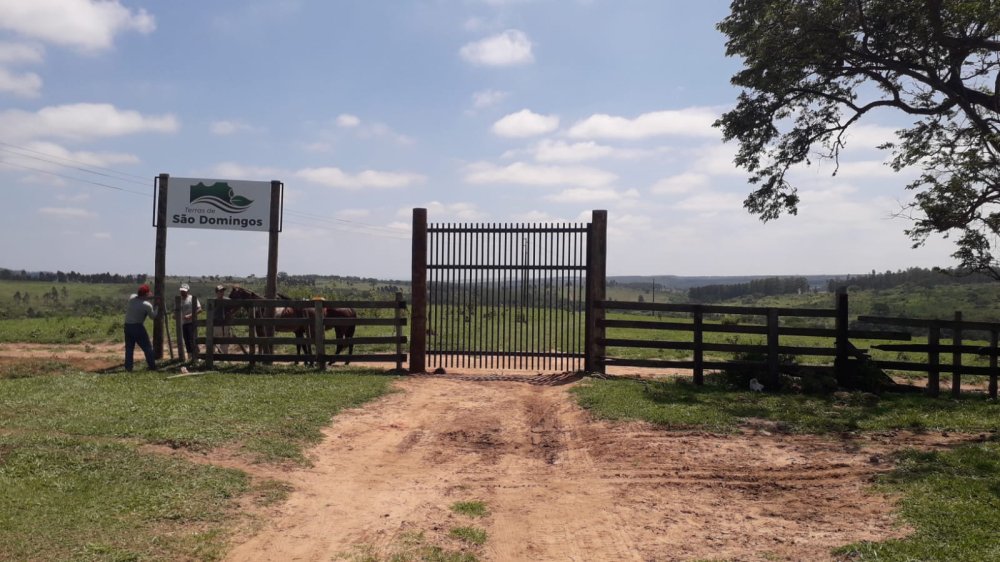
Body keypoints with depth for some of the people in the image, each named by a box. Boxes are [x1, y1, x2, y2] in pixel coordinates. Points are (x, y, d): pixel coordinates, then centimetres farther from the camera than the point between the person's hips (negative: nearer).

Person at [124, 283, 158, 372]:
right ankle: (152, 367, 7)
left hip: (127, 326, 5)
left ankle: (128, 367, 10)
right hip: (138, 327, -5)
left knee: (129, 348, 13)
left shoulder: (131, 298, -3)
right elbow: (153, 316, 0)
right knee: (147, 347, 5)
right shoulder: (147, 305, -15)